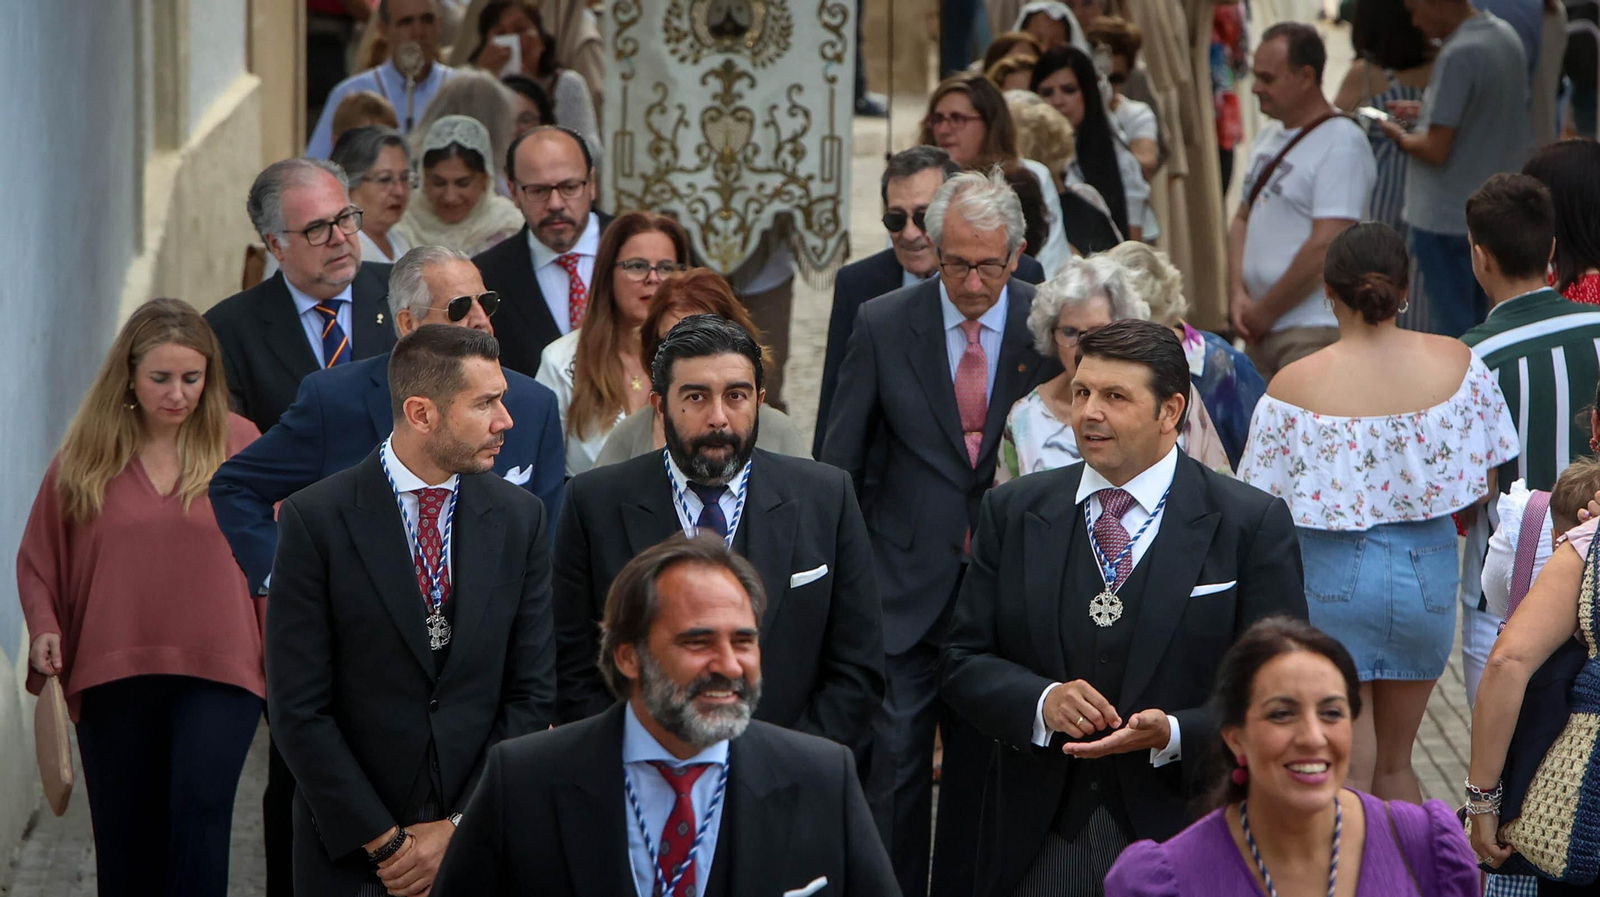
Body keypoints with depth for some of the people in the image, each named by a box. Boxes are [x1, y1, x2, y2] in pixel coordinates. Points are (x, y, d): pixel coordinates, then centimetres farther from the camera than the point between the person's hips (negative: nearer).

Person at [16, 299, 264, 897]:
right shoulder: (85, 456, 4)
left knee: (200, 808, -21)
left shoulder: (240, 445, 1)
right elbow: (38, 560, 10)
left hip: (217, 673, -2)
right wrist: (44, 629, -7)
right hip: (112, 678, 2)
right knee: (126, 849, 8)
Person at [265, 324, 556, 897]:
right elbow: (296, 709, -10)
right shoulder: (314, 520, -8)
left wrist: (459, 829, -8)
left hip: (483, 844, 3)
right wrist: (385, 841, -13)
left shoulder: (519, 518, 2)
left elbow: (533, 694, 1)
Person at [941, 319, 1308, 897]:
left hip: (1183, 833, -2)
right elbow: (964, 662, 7)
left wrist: (1173, 735, -19)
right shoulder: (1012, 512, 8)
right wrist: (1041, 702, -13)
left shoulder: (1252, 524, -2)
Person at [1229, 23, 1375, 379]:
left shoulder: (1342, 143, -11)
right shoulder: (1267, 142, 16)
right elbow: (1242, 220, 20)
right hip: (1262, 330, 8)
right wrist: (1238, 294, 2)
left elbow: (1325, 247, -17)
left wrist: (1263, 313, -11)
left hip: (1313, 334, -8)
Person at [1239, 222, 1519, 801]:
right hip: (1426, 575, 3)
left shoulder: (1296, 385, -14)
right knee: (1395, 764, 19)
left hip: (1332, 579, -3)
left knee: (1347, 772, 6)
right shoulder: (1456, 363, -6)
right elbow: (1484, 487, 0)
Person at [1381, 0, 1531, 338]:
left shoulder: (1457, 56, -22)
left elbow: (1436, 151, -22)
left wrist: (1401, 138, -3)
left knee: (1450, 327, 0)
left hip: (1447, 218, -9)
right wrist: (1426, 112, 13)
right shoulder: (1505, 35, 6)